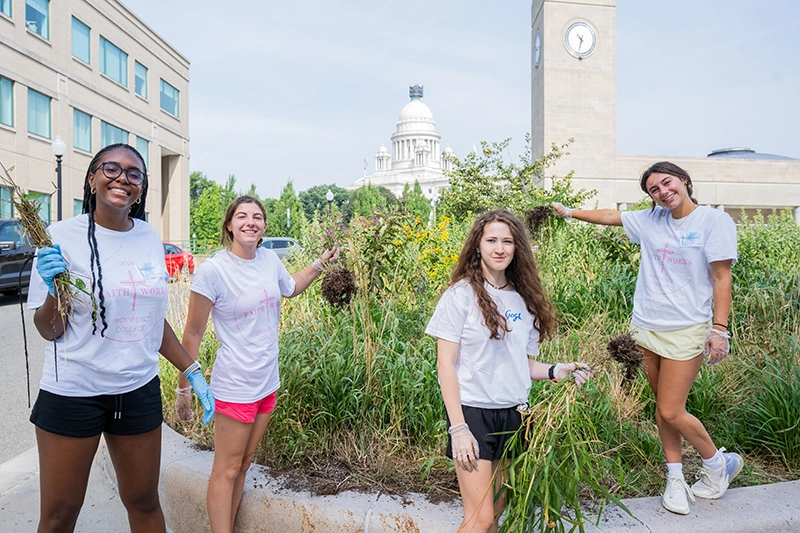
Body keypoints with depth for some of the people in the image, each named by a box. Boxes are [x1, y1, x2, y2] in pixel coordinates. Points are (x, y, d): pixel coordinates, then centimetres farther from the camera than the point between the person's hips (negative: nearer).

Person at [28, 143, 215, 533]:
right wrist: (53, 287, -25)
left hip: (139, 390, 4)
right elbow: (49, 331, -6)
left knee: (144, 502, 15)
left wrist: (193, 372, 12)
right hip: (72, 392, -3)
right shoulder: (63, 237, -10)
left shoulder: (150, 238, 3)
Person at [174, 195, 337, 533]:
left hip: (268, 382, 6)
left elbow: (291, 288, 22)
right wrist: (184, 388, -8)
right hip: (235, 387, -6)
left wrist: (321, 263, 11)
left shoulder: (270, 258, -1)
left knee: (243, 464, 19)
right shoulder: (212, 270, -17)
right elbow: (193, 334, -12)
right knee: (226, 471, 4)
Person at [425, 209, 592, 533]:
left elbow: (521, 361, 13)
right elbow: (447, 364, -10)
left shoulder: (525, 300, 8)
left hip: (514, 414, 5)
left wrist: (555, 371, -6)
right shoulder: (461, 295, -8)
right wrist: (458, 428, -16)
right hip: (473, 412, -5)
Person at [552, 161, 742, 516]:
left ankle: (719, 463, 22)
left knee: (671, 412, -5)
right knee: (662, 407, 12)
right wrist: (569, 212, 25)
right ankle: (675, 477, 27)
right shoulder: (651, 220, 6)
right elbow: (608, 216, 19)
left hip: (686, 330, -5)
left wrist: (719, 329, -13)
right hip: (646, 327, 5)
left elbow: (721, 279, -9)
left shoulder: (715, 221, -7)